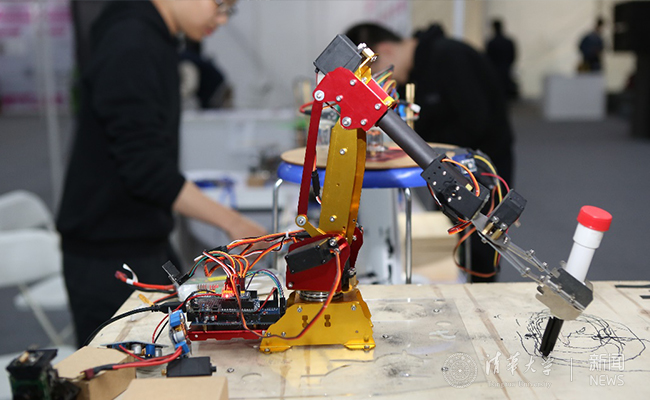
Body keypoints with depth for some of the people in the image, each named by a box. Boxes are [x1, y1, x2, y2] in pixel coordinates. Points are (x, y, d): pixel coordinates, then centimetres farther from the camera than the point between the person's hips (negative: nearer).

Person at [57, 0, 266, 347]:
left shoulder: (156, 43, 11)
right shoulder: (130, 49, -20)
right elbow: (147, 170, -25)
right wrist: (231, 222, -22)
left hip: (149, 246, 10)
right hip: (108, 258, -9)